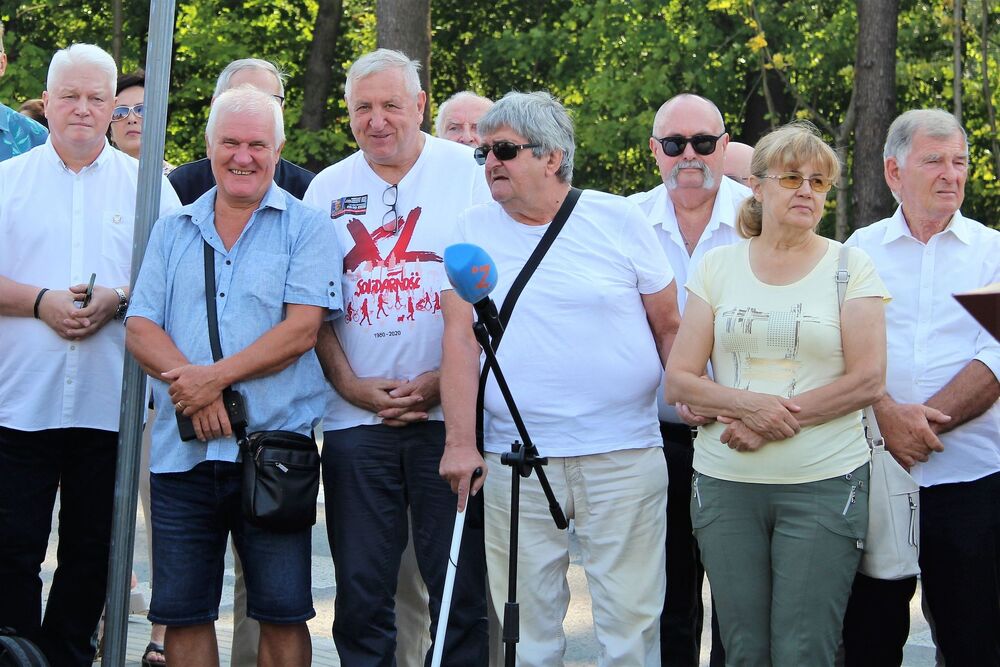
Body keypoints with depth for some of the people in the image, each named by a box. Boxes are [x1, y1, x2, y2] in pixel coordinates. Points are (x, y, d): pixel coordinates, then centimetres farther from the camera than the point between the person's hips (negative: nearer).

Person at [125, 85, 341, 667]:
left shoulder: (305, 227, 2)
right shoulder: (173, 231, 14)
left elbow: (302, 330, -9)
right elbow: (141, 328, 6)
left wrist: (217, 376, -17)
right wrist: (191, 385, -13)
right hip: (181, 452, 4)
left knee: (282, 611, 0)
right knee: (183, 612, 6)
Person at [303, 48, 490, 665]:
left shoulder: (467, 172, 1)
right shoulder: (328, 189, 11)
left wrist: (447, 378, -11)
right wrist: (353, 386, -3)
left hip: (449, 413, -2)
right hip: (356, 417, 3)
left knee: (460, 584, 0)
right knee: (361, 587, 5)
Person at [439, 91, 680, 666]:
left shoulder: (620, 220, 3)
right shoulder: (475, 230, 7)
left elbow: (670, 327, 7)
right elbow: (461, 339, 3)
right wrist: (461, 441, -5)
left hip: (624, 454, -1)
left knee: (632, 621, -1)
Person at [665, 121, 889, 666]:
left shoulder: (850, 267, 4)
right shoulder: (717, 266, 9)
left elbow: (867, 380, -4)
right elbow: (679, 380, 4)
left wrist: (779, 421, -12)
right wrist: (748, 404, -13)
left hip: (824, 483, -2)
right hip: (725, 482, 2)